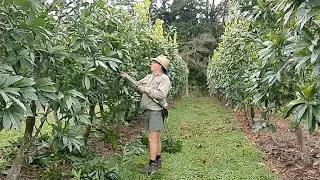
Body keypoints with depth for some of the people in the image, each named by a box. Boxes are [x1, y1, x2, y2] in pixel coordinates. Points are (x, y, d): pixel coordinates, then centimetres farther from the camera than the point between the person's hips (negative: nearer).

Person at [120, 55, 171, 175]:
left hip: (156, 111, -8)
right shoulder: (149, 77, 15)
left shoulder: (164, 79, -9)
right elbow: (137, 84, 21)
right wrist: (127, 77, 15)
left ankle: (151, 166, 1)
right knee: (156, 137, 15)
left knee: (152, 138, -7)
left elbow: (160, 94, -22)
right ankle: (158, 161, 27)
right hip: (147, 111, 8)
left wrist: (146, 89, -15)